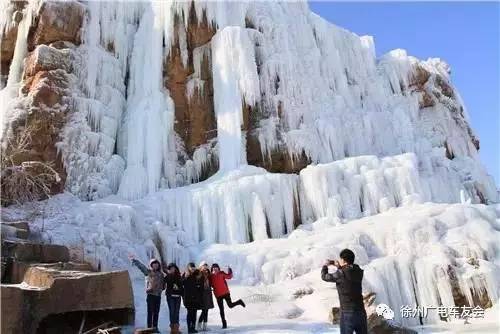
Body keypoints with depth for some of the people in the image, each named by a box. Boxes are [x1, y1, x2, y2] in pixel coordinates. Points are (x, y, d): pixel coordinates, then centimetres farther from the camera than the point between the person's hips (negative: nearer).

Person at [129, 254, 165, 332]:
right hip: (150, 294, -4)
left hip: (158, 295, 4)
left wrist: (161, 289, 2)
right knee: (150, 312, -2)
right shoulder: (148, 271, 0)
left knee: (156, 312, 9)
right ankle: (149, 328, 7)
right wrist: (134, 260, -16)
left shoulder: (161, 274, 11)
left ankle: (155, 327, 19)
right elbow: (141, 265, -9)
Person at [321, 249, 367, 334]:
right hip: (361, 312, 6)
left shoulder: (341, 274, -16)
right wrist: (339, 266, 23)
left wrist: (325, 266, 16)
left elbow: (325, 277, -1)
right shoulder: (358, 272, 1)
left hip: (347, 314, -6)